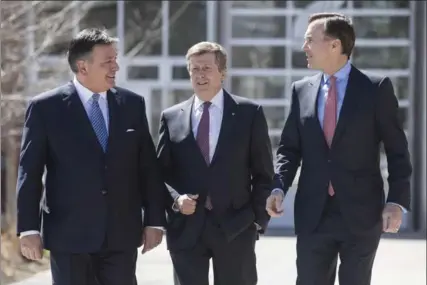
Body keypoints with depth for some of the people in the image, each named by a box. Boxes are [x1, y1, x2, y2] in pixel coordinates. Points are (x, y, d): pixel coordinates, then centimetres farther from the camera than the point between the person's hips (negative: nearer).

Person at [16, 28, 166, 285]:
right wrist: (29, 229, -9)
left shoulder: (132, 104, 6)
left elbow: (148, 166, 9)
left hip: (122, 233, 3)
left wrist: (154, 220, 5)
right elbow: (30, 172, -3)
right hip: (69, 234, -2)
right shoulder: (45, 108, -3)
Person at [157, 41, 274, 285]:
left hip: (235, 227, -1)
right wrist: (176, 199, -9)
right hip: (186, 228, 2)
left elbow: (263, 172, 4)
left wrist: (259, 219, -2)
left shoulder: (249, 113, 3)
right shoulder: (171, 117, 8)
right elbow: (161, 172, 9)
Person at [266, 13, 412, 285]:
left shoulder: (376, 88, -3)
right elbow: (290, 147, 12)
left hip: (361, 212, -3)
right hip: (313, 213, 3)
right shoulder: (302, 89, 8)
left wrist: (397, 201, -11)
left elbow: (397, 150, -2)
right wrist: (279, 187, -5)